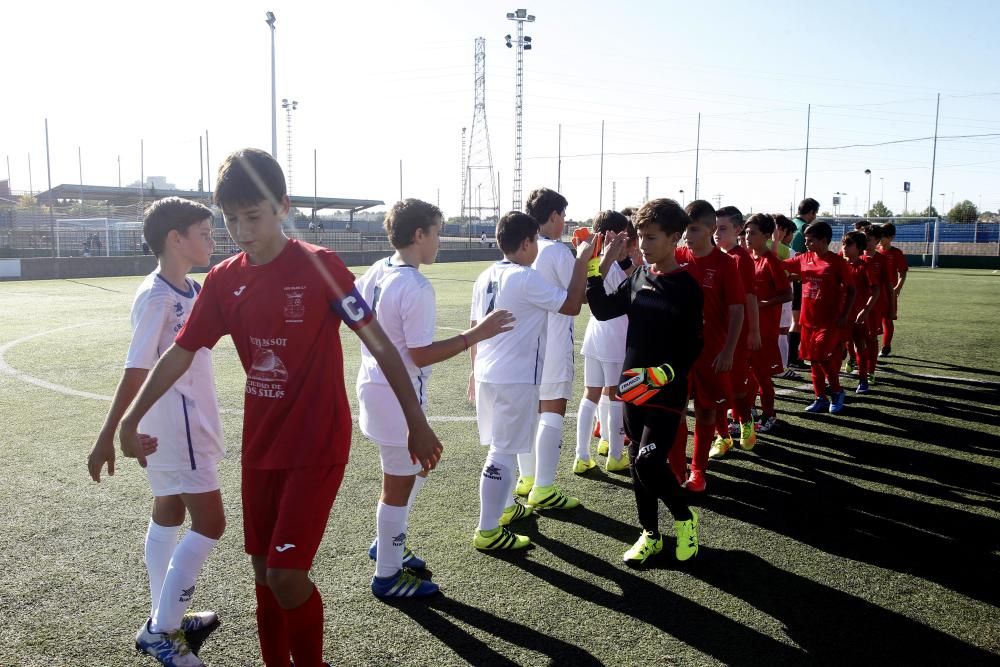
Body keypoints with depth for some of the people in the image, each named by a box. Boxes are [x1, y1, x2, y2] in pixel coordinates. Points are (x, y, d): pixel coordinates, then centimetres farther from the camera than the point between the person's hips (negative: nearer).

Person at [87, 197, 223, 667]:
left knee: (168, 516, 17)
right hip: (176, 429, -9)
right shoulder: (156, 296, -19)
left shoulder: (192, 291, 6)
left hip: (187, 425, 9)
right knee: (210, 523, -5)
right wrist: (107, 436, -21)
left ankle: (164, 621, 32)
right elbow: (136, 371, -22)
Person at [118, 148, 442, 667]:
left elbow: (378, 343, -11)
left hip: (317, 445, -5)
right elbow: (180, 353, 8)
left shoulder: (319, 266, -14)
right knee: (264, 573, 14)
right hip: (259, 445, 5)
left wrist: (416, 421, -9)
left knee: (286, 575, -7)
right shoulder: (222, 281, 1)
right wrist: (131, 418, 7)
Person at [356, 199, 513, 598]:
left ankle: (386, 544, 35)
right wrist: (475, 335, -21)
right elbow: (421, 355, -23)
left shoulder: (373, 274, 4)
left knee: (417, 468, 25)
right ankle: (388, 576, 20)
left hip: (373, 385, 9)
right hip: (399, 397, -9)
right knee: (400, 485, 5)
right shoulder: (417, 288, -22)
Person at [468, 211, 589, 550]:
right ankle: (488, 531, 4)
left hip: (487, 374, 9)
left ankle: (505, 507, 37)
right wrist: (582, 261, -4)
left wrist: (476, 368, 24)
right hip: (515, 379, -9)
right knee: (503, 453, -2)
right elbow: (572, 305, -12)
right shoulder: (526, 279, -16)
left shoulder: (486, 277, 9)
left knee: (501, 446, 22)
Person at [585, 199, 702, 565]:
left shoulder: (686, 287, -10)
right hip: (633, 387, 6)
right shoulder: (639, 277, 7)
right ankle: (650, 534, 28)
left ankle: (684, 518, 15)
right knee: (638, 462, 11)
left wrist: (660, 374, -24)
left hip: (667, 391, -6)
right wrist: (602, 264, -1)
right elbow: (603, 310, 5)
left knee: (649, 462, -13)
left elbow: (691, 348, -12)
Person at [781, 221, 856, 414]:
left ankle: (837, 392, 16)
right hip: (808, 320, 6)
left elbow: (850, 289, -4)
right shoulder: (804, 259, 6)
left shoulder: (837, 262, -9)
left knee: (824, 358, -7)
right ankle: (820, 398, 21)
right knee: (814, 361, 10)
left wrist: (844, 315, -9)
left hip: (830, 322, -6)